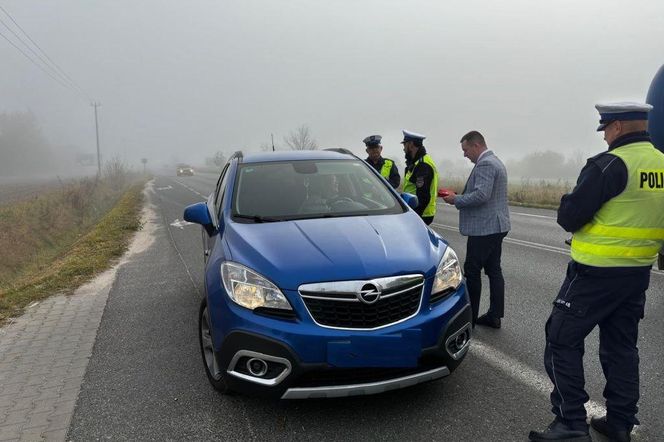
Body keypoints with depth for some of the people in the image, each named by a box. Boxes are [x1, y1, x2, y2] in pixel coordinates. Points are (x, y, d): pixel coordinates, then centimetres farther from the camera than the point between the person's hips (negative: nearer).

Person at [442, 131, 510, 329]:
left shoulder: (485, 164, -16)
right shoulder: (495, 162, 18)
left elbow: (481, 195, -26)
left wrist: (457, 200, -13)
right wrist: (460, 196, 14)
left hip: (484, 228, -11)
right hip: (495, 225, 11)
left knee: (472, 271, -3)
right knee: (494, 270, 11)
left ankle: (470, 317, 3)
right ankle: (495, 315, 16)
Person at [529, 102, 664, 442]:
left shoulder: (610, 164, -18)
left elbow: (569, 217, -18)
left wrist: (568, 205, 2)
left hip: (596, 273, -8)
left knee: (562, 341, 1)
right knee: (621, 345, 17)